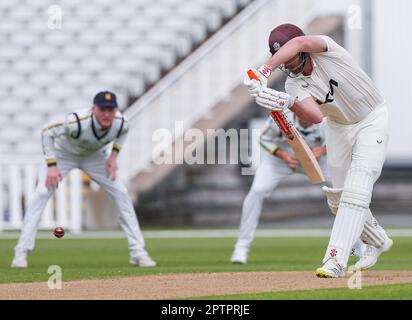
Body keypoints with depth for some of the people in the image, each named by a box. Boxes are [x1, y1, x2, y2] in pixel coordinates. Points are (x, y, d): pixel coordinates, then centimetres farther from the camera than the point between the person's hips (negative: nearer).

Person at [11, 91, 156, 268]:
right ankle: (21, 252, -16)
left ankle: (138, 252, 2)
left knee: (120, 194, -6)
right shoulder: (76, 122, -41)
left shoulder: (121, 123, -26)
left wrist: (113, 156, -12)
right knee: (42, 193, -20)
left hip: (95, 156, 4)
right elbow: (47, 132, -27)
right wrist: (51, 165, -30)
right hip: (63, 153, -4)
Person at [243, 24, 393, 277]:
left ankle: (336, 260, -26)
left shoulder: (326, 49, -25)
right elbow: (315, 116, -35)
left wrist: (265, 72, -59)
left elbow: (300, 43, -50)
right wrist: (287, 103, -54)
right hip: (339, 128, 6)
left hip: (372, 121, -6)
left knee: (356, 191, -20)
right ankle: (378, 242, 33)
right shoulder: (294, 85, -15)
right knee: (338, 199, 8)